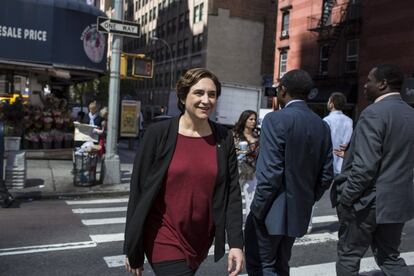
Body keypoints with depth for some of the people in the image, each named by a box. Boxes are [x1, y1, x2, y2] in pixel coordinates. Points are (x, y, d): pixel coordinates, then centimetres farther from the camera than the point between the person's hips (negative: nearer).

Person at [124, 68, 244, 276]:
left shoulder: (224, 138, -1)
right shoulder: (158, 133, -10)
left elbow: (232, 192, 0)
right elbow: (138, 190, -8)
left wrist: (236, 243, -6)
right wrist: (133, 249, -5)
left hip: (201, 241, 4)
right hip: (165, 240, -3)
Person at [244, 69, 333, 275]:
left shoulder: (276, 119, -16)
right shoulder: (322, 125, 6)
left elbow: (270, 172, -21)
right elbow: (326, 174, 8)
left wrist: (257, 210, -10)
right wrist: (307, 200, 18)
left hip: (273, 211, -7)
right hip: (299, 212, 8)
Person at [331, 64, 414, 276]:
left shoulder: (374, 113, -18)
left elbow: (365, 166, -24)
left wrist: (346, 196, -13)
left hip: (368, 201, -7)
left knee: (348, 256, 10)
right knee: (389, 257, 20)